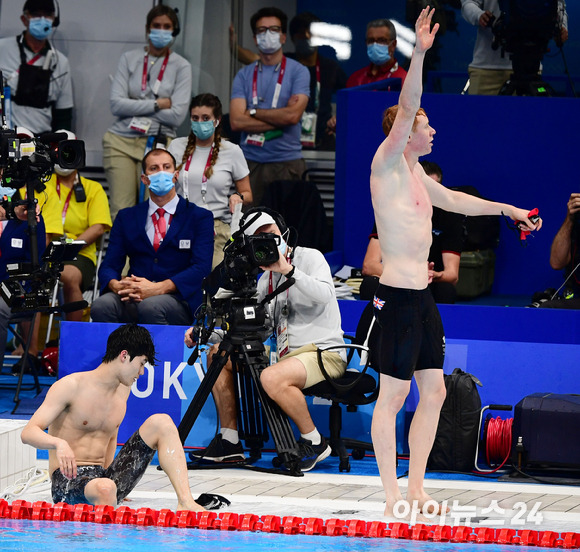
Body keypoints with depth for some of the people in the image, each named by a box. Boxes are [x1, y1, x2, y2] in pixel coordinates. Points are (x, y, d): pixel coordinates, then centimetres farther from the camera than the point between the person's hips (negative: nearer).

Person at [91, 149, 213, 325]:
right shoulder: (126, 217, 20)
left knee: (150, 306, -38)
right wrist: (116, 285, -16)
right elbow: (109, 265, 12)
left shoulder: (199, 217, 10)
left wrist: (158, 288, -20)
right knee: (102, 306, -32)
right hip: (132, 298, 2)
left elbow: (201, 267, -4)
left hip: (178, 300, -2)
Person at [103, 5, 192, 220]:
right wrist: (156, 104, -6)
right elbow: (116, 104, -3)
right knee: (120, 210, -5)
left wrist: (135, 107, -3)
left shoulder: (181, 66, 5)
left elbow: (177, 115, -6)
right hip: (121, 141, 1)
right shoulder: (130, 59, 9)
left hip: (157, 145, -1)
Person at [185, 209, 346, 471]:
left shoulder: (310, 257, 0)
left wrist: (288, 269, -25)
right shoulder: (266, 279, 19)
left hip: (324, 353, -8)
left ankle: (314, 442, -15)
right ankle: (230, 442, 2)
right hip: (285, 355, 8)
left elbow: (324, 295, -21)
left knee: (272, 378, -36)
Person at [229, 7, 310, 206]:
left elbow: (293, 115, -10)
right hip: (251, 162, 2)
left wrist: (254, 112, -2)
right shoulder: (244, 75, 10)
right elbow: (236, 121, -3)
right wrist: (278, 119, -7)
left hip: (287, 163, -2)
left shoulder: (298, 71, 3)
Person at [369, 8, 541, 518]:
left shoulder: (416, 173, 18)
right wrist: (419, 55, -31)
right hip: (397, 294, -9)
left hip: (422, 296, 9)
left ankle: (415, 487, 16)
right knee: (393, 396, -6)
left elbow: (453, 200, 35)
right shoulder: (386, 164, -7)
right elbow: (405, 110, -21)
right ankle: (392, 493, -4)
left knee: (434, 392, 10)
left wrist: (506, 209, 40)